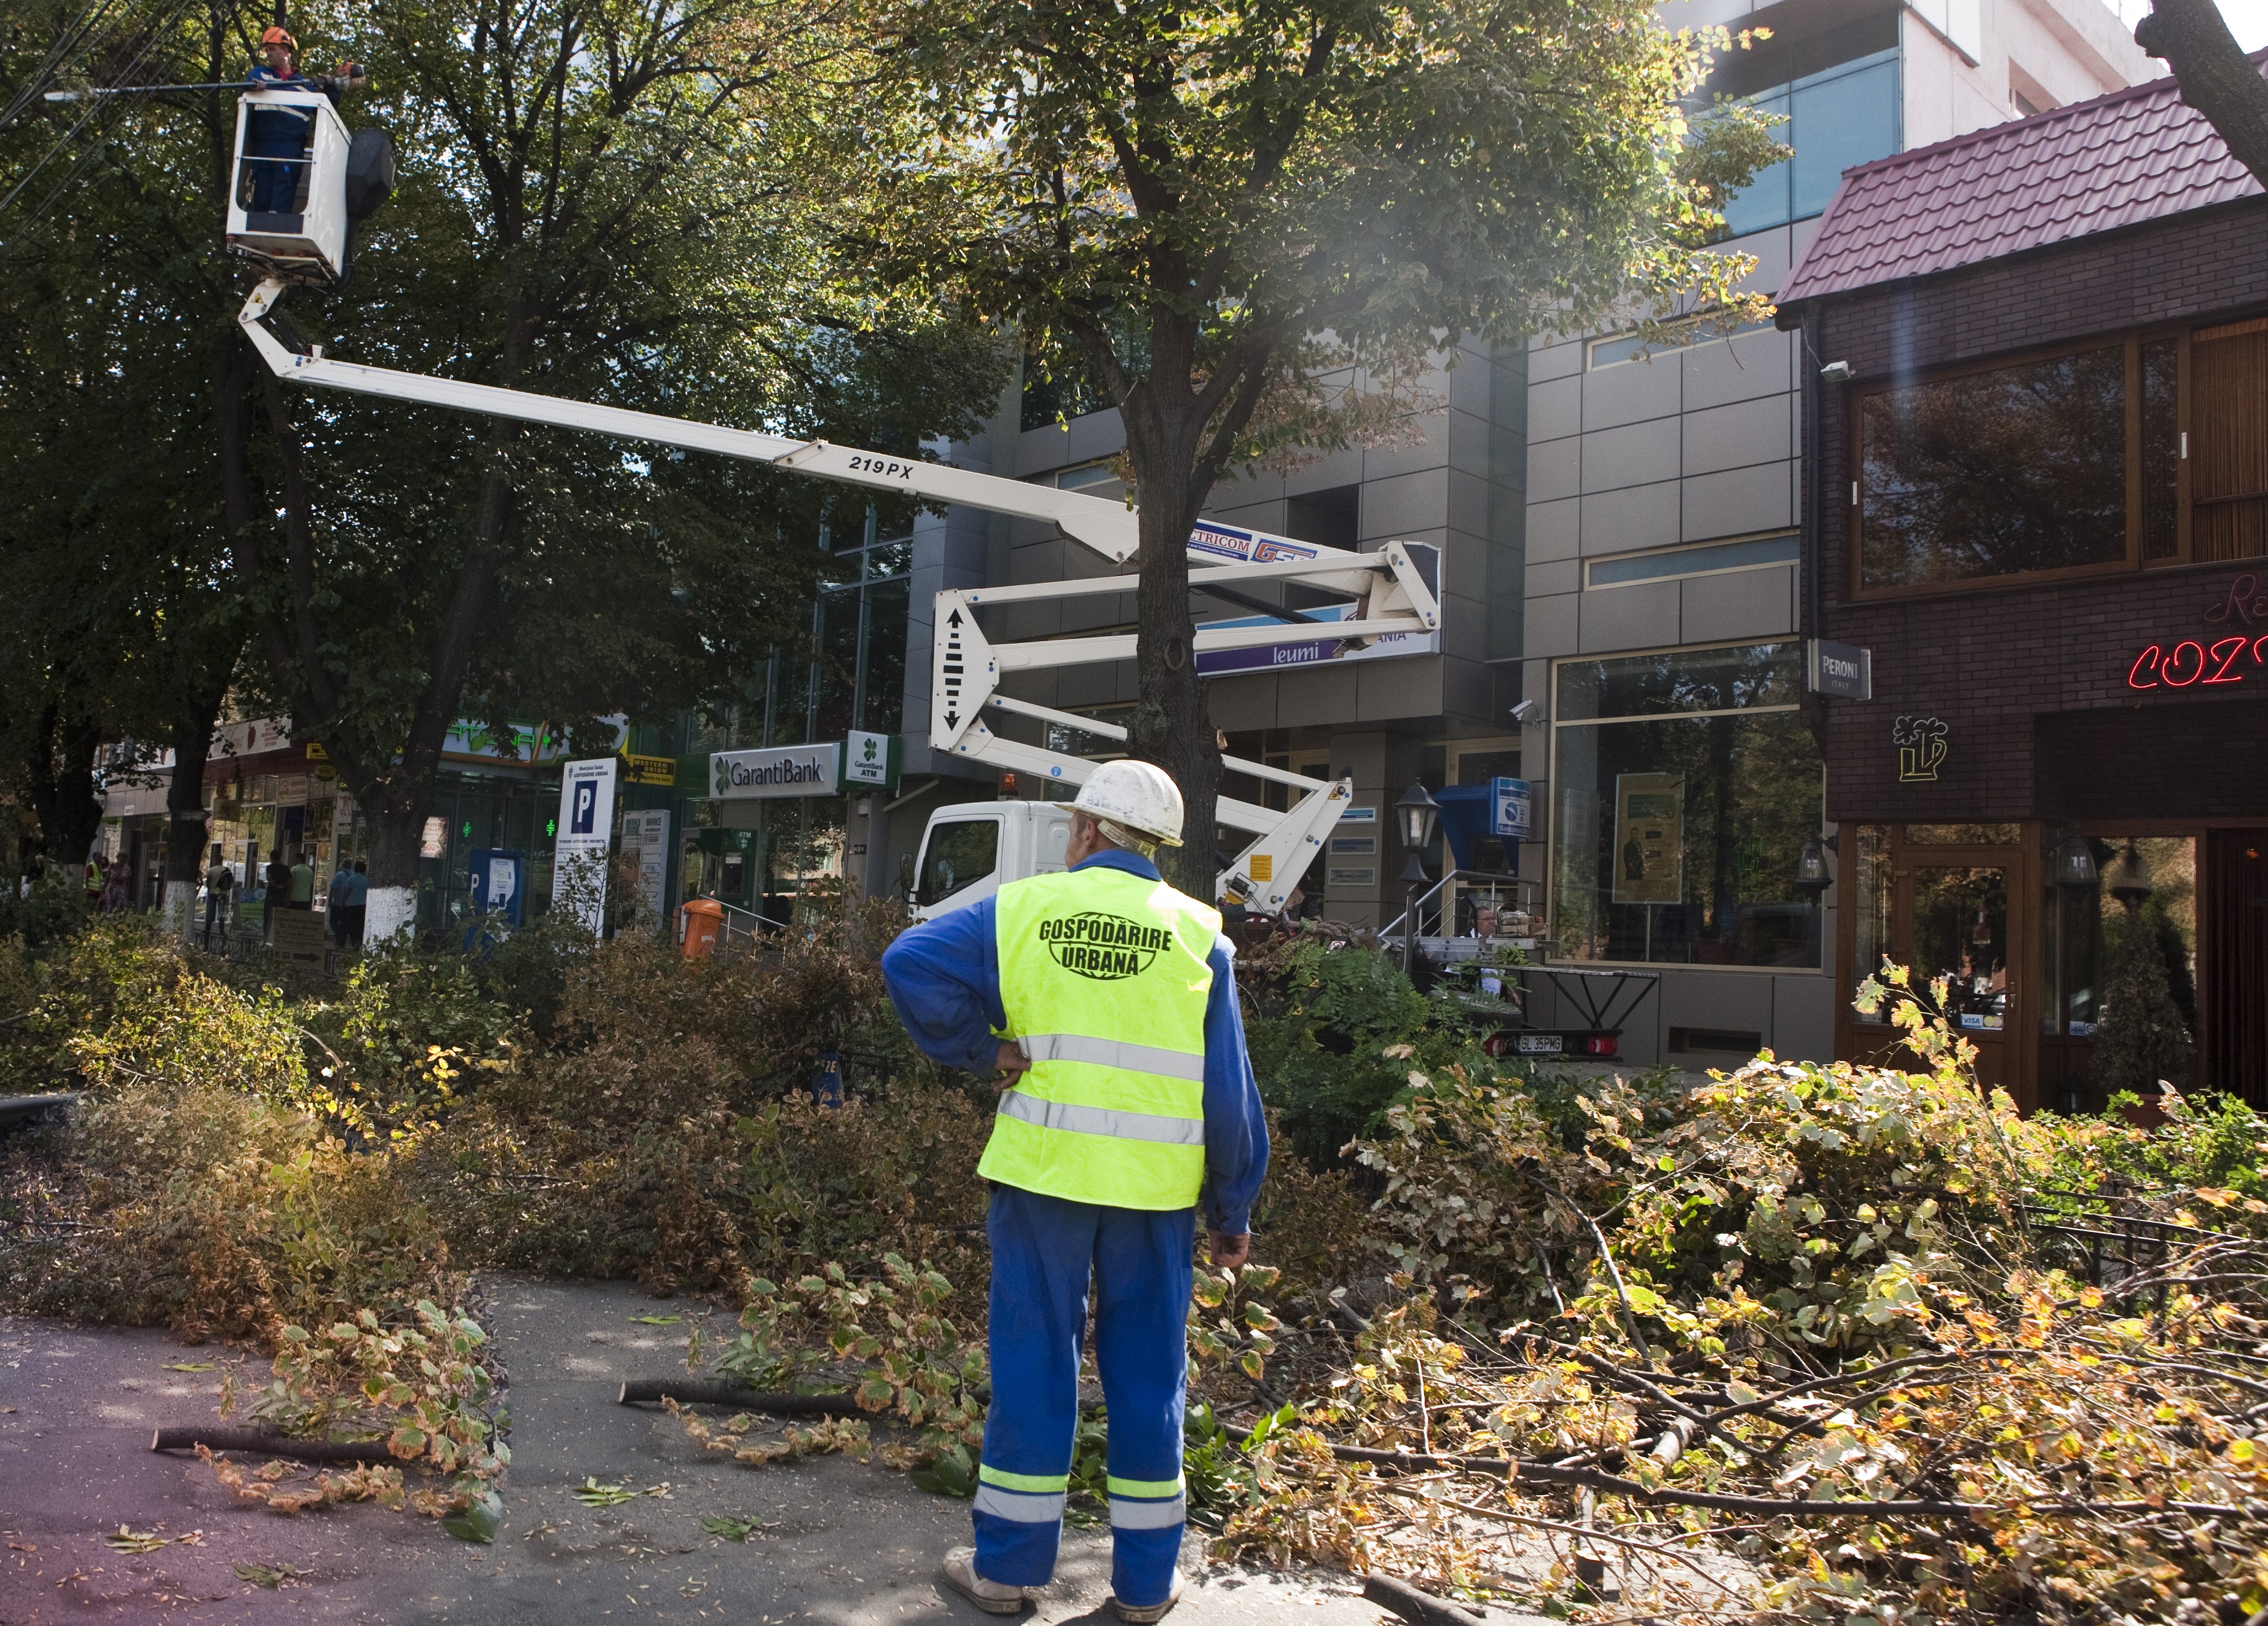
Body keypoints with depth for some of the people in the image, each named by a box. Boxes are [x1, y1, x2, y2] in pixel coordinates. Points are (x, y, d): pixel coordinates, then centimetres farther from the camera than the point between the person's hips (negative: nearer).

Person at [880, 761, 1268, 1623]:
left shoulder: (1025, 908, -2)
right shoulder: (1197, 933, -1)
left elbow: (913, 965, -12)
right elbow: (1230, 1091, -1)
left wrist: (983, 1049, -3)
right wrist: (1232, 1210, 7)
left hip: (1044, 1171, 0)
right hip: (1156, 1189, 1)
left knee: (1033, 1360, 10)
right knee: (1147, 1373, 11)